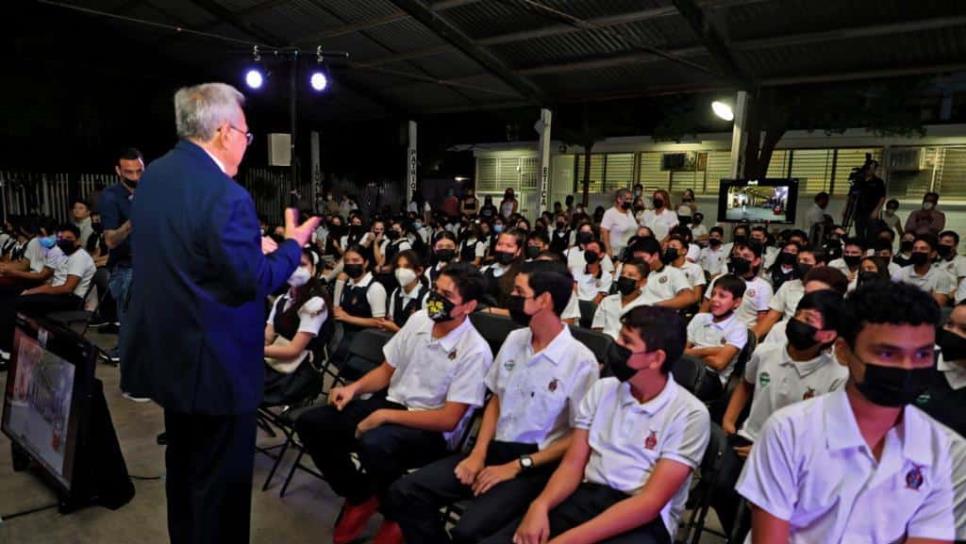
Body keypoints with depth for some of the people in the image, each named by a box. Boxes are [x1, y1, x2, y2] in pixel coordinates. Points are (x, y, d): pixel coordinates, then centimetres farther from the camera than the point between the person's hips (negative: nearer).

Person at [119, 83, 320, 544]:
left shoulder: (152, 176, 5)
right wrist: (293, 245, -5)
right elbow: (253, 282, -20)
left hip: (169, 352, 10)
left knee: (183, 466, 26)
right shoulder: (225, 195, -24)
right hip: (215, 362, -9)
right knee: (221, 480, 8)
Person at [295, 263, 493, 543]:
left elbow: (448, 420, -20)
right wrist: (354, 387, -7)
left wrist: (384, 416, -21)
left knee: (374, 444, -37)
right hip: (389, 403, 7)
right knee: (310, 423, -7)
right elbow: (386, 370, 12)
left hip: (431, 431, -7)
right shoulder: (419, 319, 0)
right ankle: (361, 497, 11)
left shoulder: (475, 352, -19)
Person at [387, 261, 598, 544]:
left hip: (536, 465, -6)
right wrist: (478, 452, 0)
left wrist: (518, 466, -13)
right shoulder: (514, 339, 6)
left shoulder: (581, 361, -13)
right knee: (405, 492, -10)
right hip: (495, 449, 6)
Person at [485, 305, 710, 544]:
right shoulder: (602, 390, 7)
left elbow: (651, 502, -15)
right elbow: (573, 464, 6)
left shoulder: (689, 415, -8)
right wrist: (540, 505, -15)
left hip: (643, 520, -4)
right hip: (586, 497, 4)